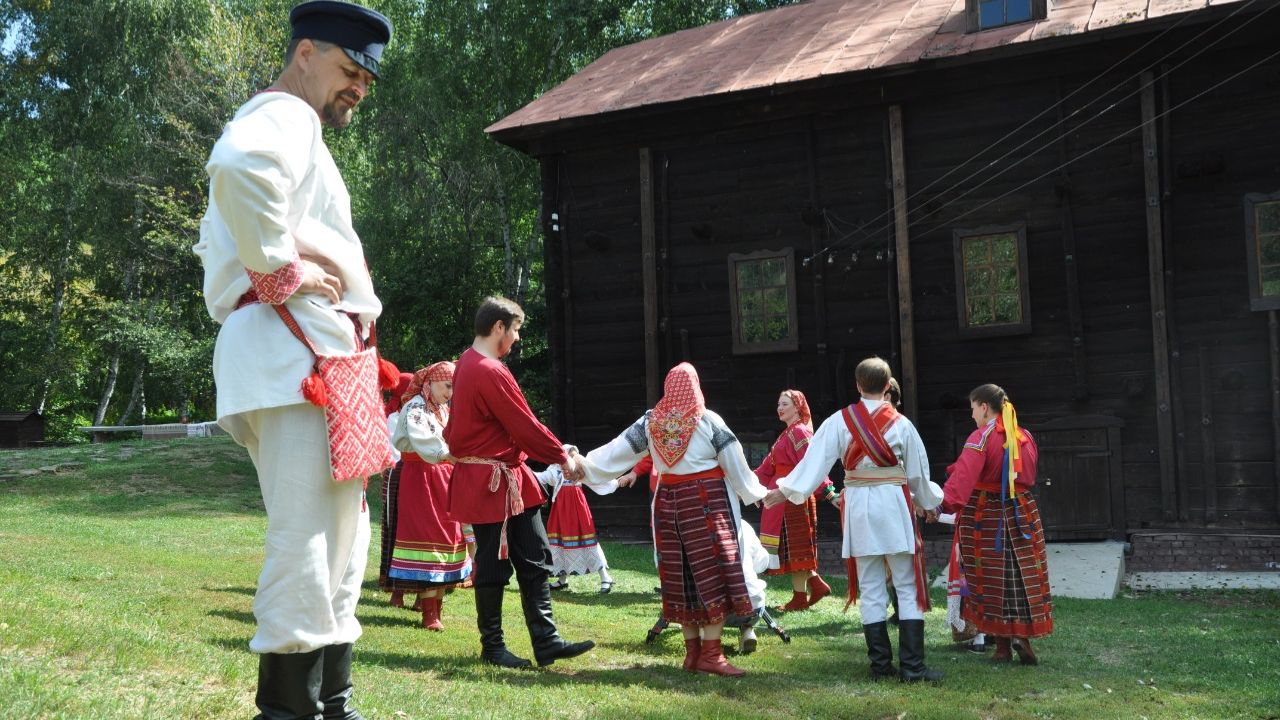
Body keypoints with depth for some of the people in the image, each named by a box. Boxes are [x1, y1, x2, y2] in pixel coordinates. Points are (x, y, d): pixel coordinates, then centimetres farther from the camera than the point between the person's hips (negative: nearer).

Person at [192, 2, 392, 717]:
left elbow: (217, 242, 36)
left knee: (339, 534, 13)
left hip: (320, 361, 11)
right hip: (299, 345, -11)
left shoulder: (288, 130, 29)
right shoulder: (285, 116, -3)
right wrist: (280, 270, -21)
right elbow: (238, 167, -29)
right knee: (309, 537, -12)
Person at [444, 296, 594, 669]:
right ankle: (492, 647, 15)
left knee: (534, 560, 9)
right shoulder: (490, 372, -20)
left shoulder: (469, 363, 13)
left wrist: (556, 453, 11)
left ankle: (546, 642, 12)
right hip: (492, 483, -10)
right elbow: (525, 425, -17)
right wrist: (563, 457, -5)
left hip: (509, 478, 10)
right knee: (494, 565, 2)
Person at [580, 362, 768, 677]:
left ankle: (692, 649, 16)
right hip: (707, 502, -5)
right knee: (713, 572, -2)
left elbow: (618, 450, 4)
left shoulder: (650, 422, 2)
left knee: (680, 575, 10)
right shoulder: (708, 422, -8)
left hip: (668, 503, 5)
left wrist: (584, 465, 14)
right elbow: (736, 464, -4)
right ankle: (711, 653, -4)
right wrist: (758, 494, 7)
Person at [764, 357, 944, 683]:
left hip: (858, 507, 1)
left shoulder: (839, 421, -1)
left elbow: (815, 460, -5)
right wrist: (929, 503, 24)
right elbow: (918, 472, 8)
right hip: (894, 505, -1)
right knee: (907, 588, 4)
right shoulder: (901, 424, -1)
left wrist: (785, 491, 1)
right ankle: (912, 666, 1)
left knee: (871, 590, 8)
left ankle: (880, 665, 11)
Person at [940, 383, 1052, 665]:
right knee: (1024, 577, 10)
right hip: (1021, 514, 5)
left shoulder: (981, 438, -13)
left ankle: (1002, 643, 10)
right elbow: (1028, 475, 15)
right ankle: (1022, 635, -3)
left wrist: (946, 503, -31)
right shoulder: (1025, 437, 7)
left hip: (985, 516, -4)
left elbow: (964, 476, -25)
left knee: (992, 580, 5)